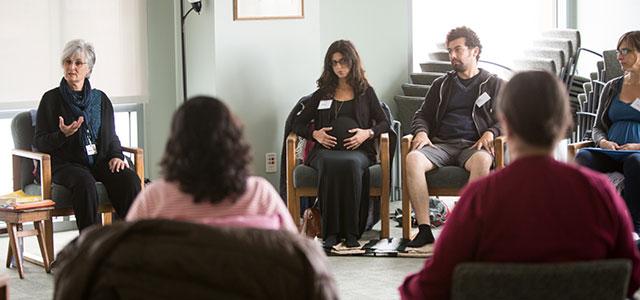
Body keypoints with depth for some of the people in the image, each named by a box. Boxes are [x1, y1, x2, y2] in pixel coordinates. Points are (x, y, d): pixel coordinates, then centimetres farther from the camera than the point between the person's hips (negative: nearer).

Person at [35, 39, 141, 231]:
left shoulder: (100, 99, 15)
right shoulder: (51, 99, 4)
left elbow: (111, 136, 20)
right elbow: (40, 143, 2)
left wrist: (116, 156, -2)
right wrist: (63, 135, -18)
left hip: (99, 161, 4)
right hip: (66, 164, -3)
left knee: (129, 178, -27)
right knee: (84, 181, -37)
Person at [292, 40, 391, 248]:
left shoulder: (366, 92, 21)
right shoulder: (322, 94, 23)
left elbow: (384, 123, 14)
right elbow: (298, 124, 21)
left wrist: (368, 133, -7)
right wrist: (314, 134, 0)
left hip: (358, 150, -1)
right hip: (326, 149, 1)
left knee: (351, 163, -40)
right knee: (330, 164, -39)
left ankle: (351, 231, -37)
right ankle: (331, 232, -37)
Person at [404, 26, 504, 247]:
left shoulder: (493, 84, 17)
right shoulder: (441, 85, 26)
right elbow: (422, 115, 25)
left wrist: (491, 133, -11)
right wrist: (421, 132, 1)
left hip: (474, 145, -2)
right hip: (441, 144, 3)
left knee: (482, 161, -41)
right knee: (412, 159, -32)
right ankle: (424, 229, -34)